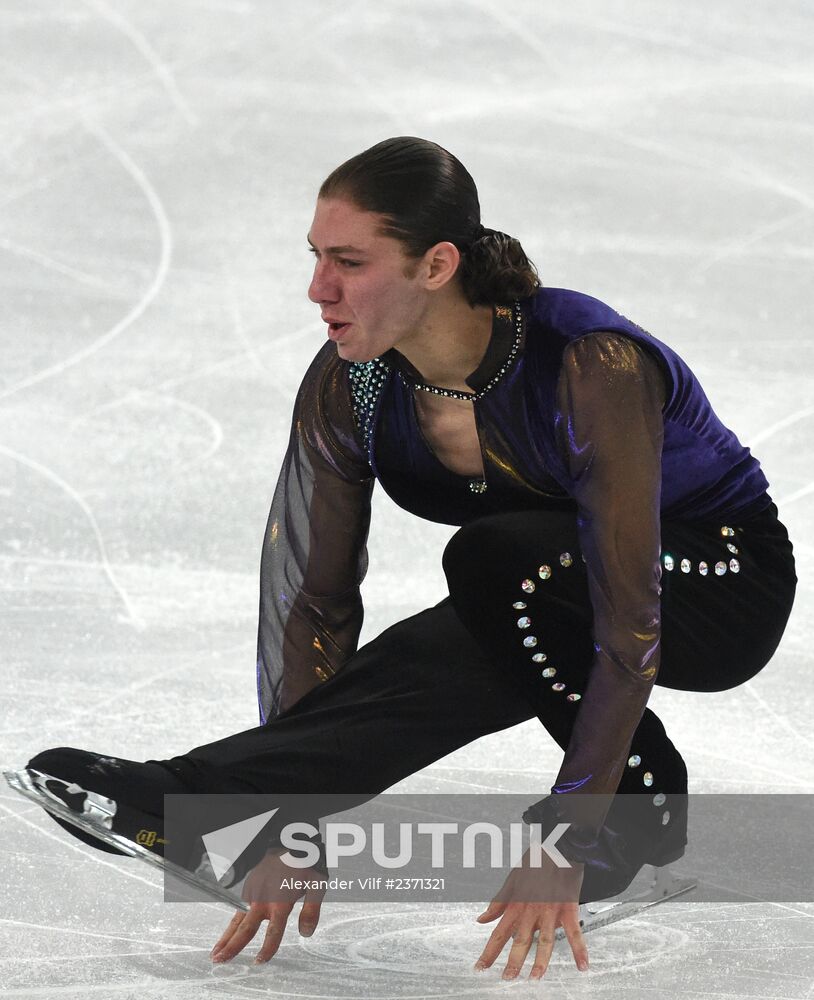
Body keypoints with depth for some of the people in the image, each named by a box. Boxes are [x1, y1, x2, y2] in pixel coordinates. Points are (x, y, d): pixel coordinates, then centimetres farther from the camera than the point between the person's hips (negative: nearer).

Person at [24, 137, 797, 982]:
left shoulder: (594, 365, -34)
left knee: (497, 560, -34)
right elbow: (315, 601, -14)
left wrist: (564, 849, -38)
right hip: (550, 601, 6)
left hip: (723, 586, -6)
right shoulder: (348, 387, -18)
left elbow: (628, 625, -35)